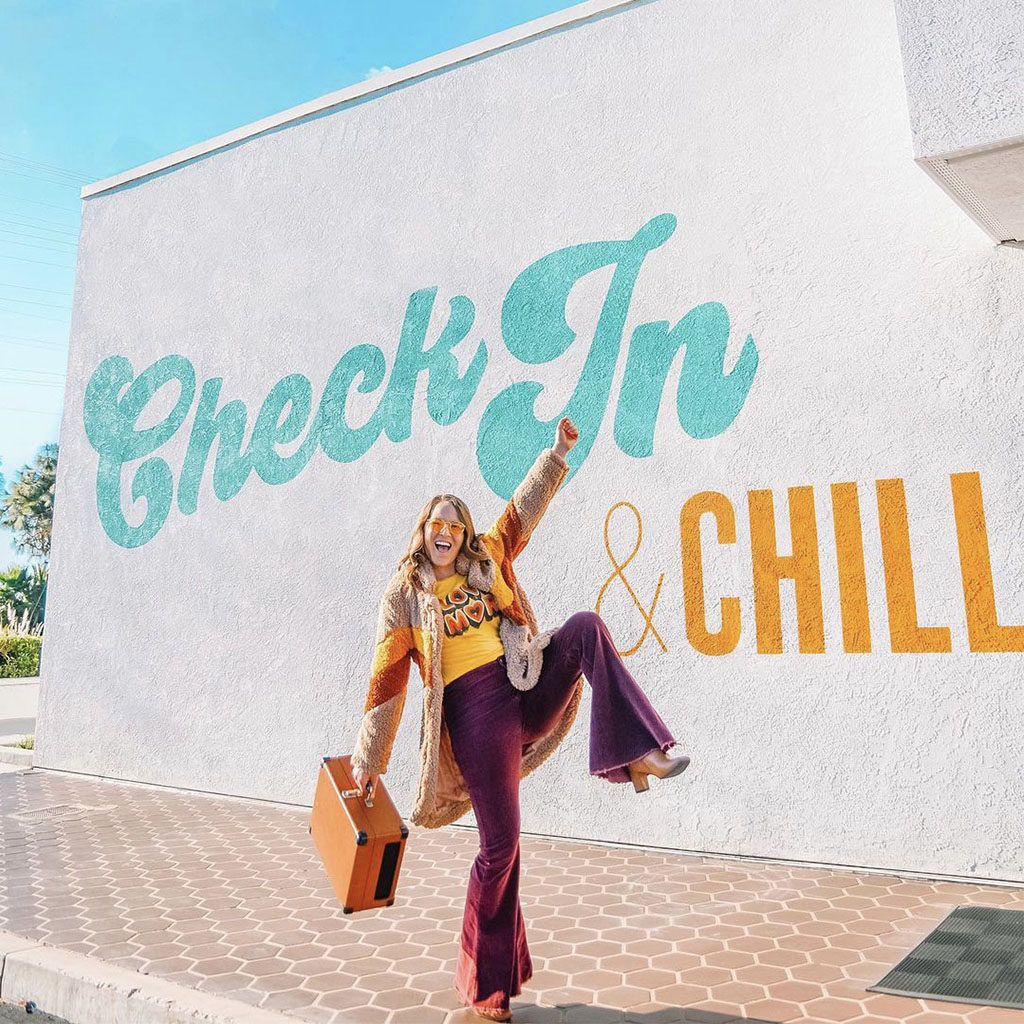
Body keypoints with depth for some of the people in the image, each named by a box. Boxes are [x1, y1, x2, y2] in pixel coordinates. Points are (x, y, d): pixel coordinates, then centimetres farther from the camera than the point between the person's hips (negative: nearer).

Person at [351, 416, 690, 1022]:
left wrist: (559, 453, 10)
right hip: (476, 715, -3)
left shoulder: (487, 562, 16)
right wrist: (370, 758, 5)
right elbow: (386, 681, 4)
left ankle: (633, 753, -28)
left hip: (531, 689, 4)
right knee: (500, 847, -3)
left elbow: (522, 511, 16)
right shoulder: (405, 596, 5)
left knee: (586, 627, -22)